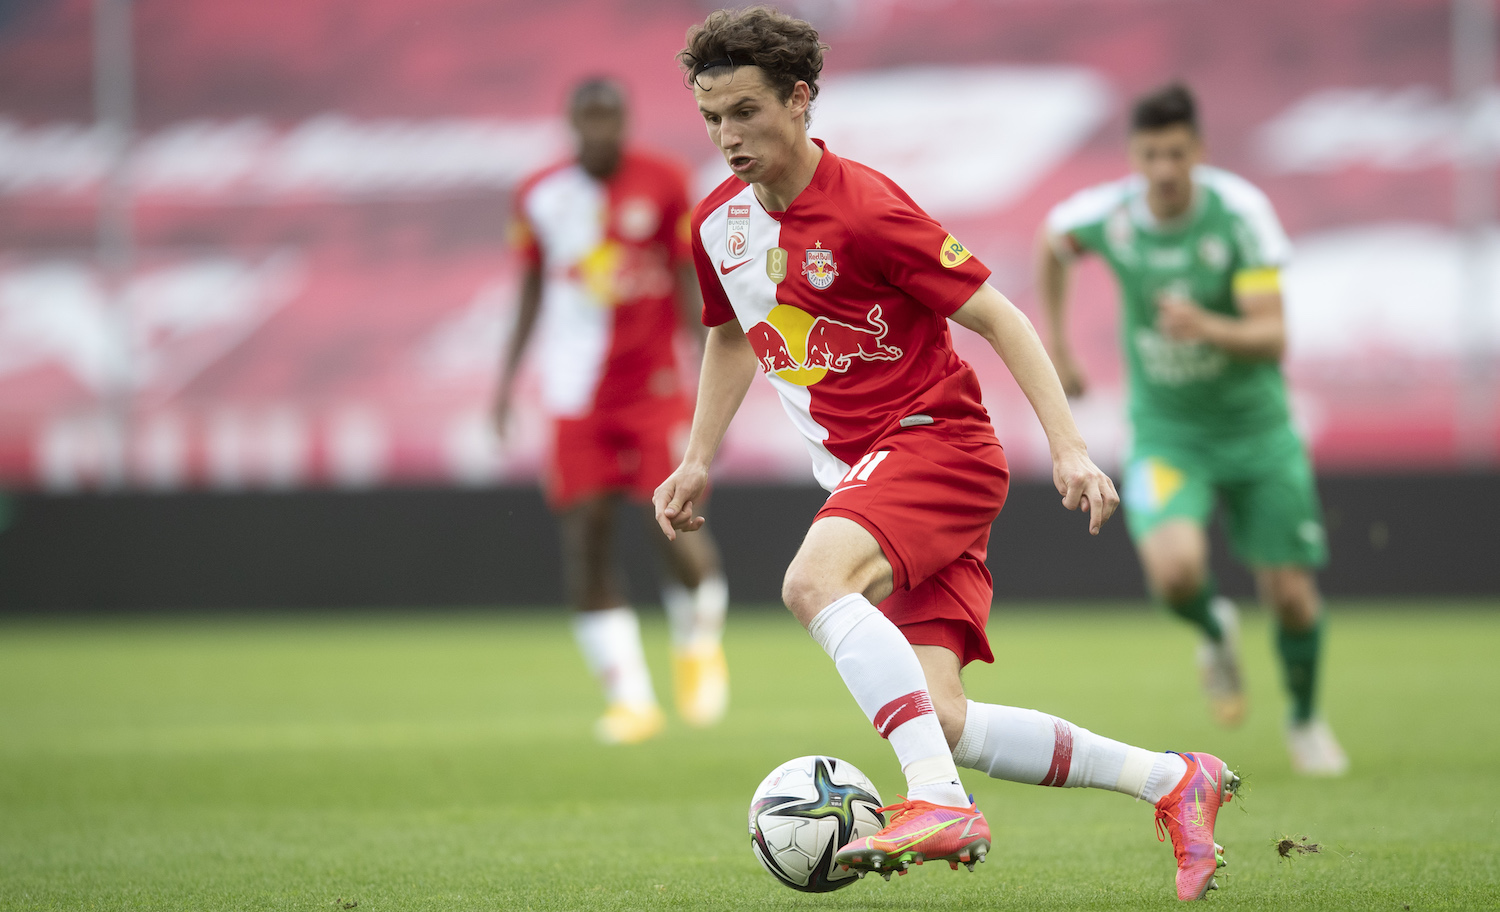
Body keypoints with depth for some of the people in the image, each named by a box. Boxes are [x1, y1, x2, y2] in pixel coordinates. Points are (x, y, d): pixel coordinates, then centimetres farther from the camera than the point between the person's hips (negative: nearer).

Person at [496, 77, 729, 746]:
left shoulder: (664, 185, -3)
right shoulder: (540, 197, 3)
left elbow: (691, 285, -1)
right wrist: (509, 373, 9)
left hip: (655, 383, -2)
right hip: (577, 391, 2)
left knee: (674, 527, -10)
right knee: (584, 540, -5)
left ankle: (700, 640, 22)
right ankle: (630, 697, 2)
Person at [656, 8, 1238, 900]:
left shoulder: (867, 209, -15)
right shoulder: (718, 225, 7)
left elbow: (1000, 319, -12)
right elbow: (731, 336, 28)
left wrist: (1069, 447, -18)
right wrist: (698, 459, 19)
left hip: (936, 442, -7)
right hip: (860, 471, 7)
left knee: (813, 581, -35)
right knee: (945, 725, -6)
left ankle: (941, 804, -38)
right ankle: (1176, 781, 8)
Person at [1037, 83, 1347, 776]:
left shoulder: (1241, 212, -20)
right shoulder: (1105, 216, -14)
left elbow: (1272, 337, -24)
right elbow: (1050, 243, 12)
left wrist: (1207, 327, -44)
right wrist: (1055, 346, 15)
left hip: (1255, 426, 0)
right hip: (1166, 434, 0)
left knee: (1291, 594, 0)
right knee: (1175, 570, -26)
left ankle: (1305, 720, 31)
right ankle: (1216, 634, 13)